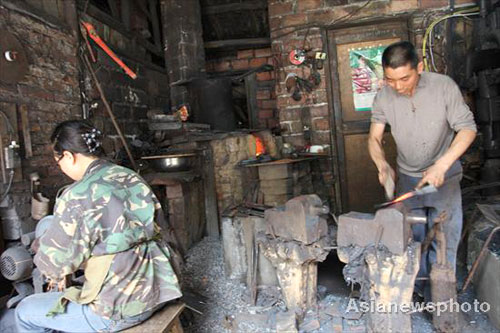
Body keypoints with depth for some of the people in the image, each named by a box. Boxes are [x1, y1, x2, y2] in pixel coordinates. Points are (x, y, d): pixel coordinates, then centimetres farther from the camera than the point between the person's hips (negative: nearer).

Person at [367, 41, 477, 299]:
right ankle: (418, 287, 31)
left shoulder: (444, 86, -17)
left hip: (444, 178, -2)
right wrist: (382, 166, -25)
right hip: (407, 178, 2)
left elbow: (467, 128, -14)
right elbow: (374, 138, -5)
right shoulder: (383, 97, -10)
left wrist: (441, 165, -27)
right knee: (412, 238, 11)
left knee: (444, 241, 4)